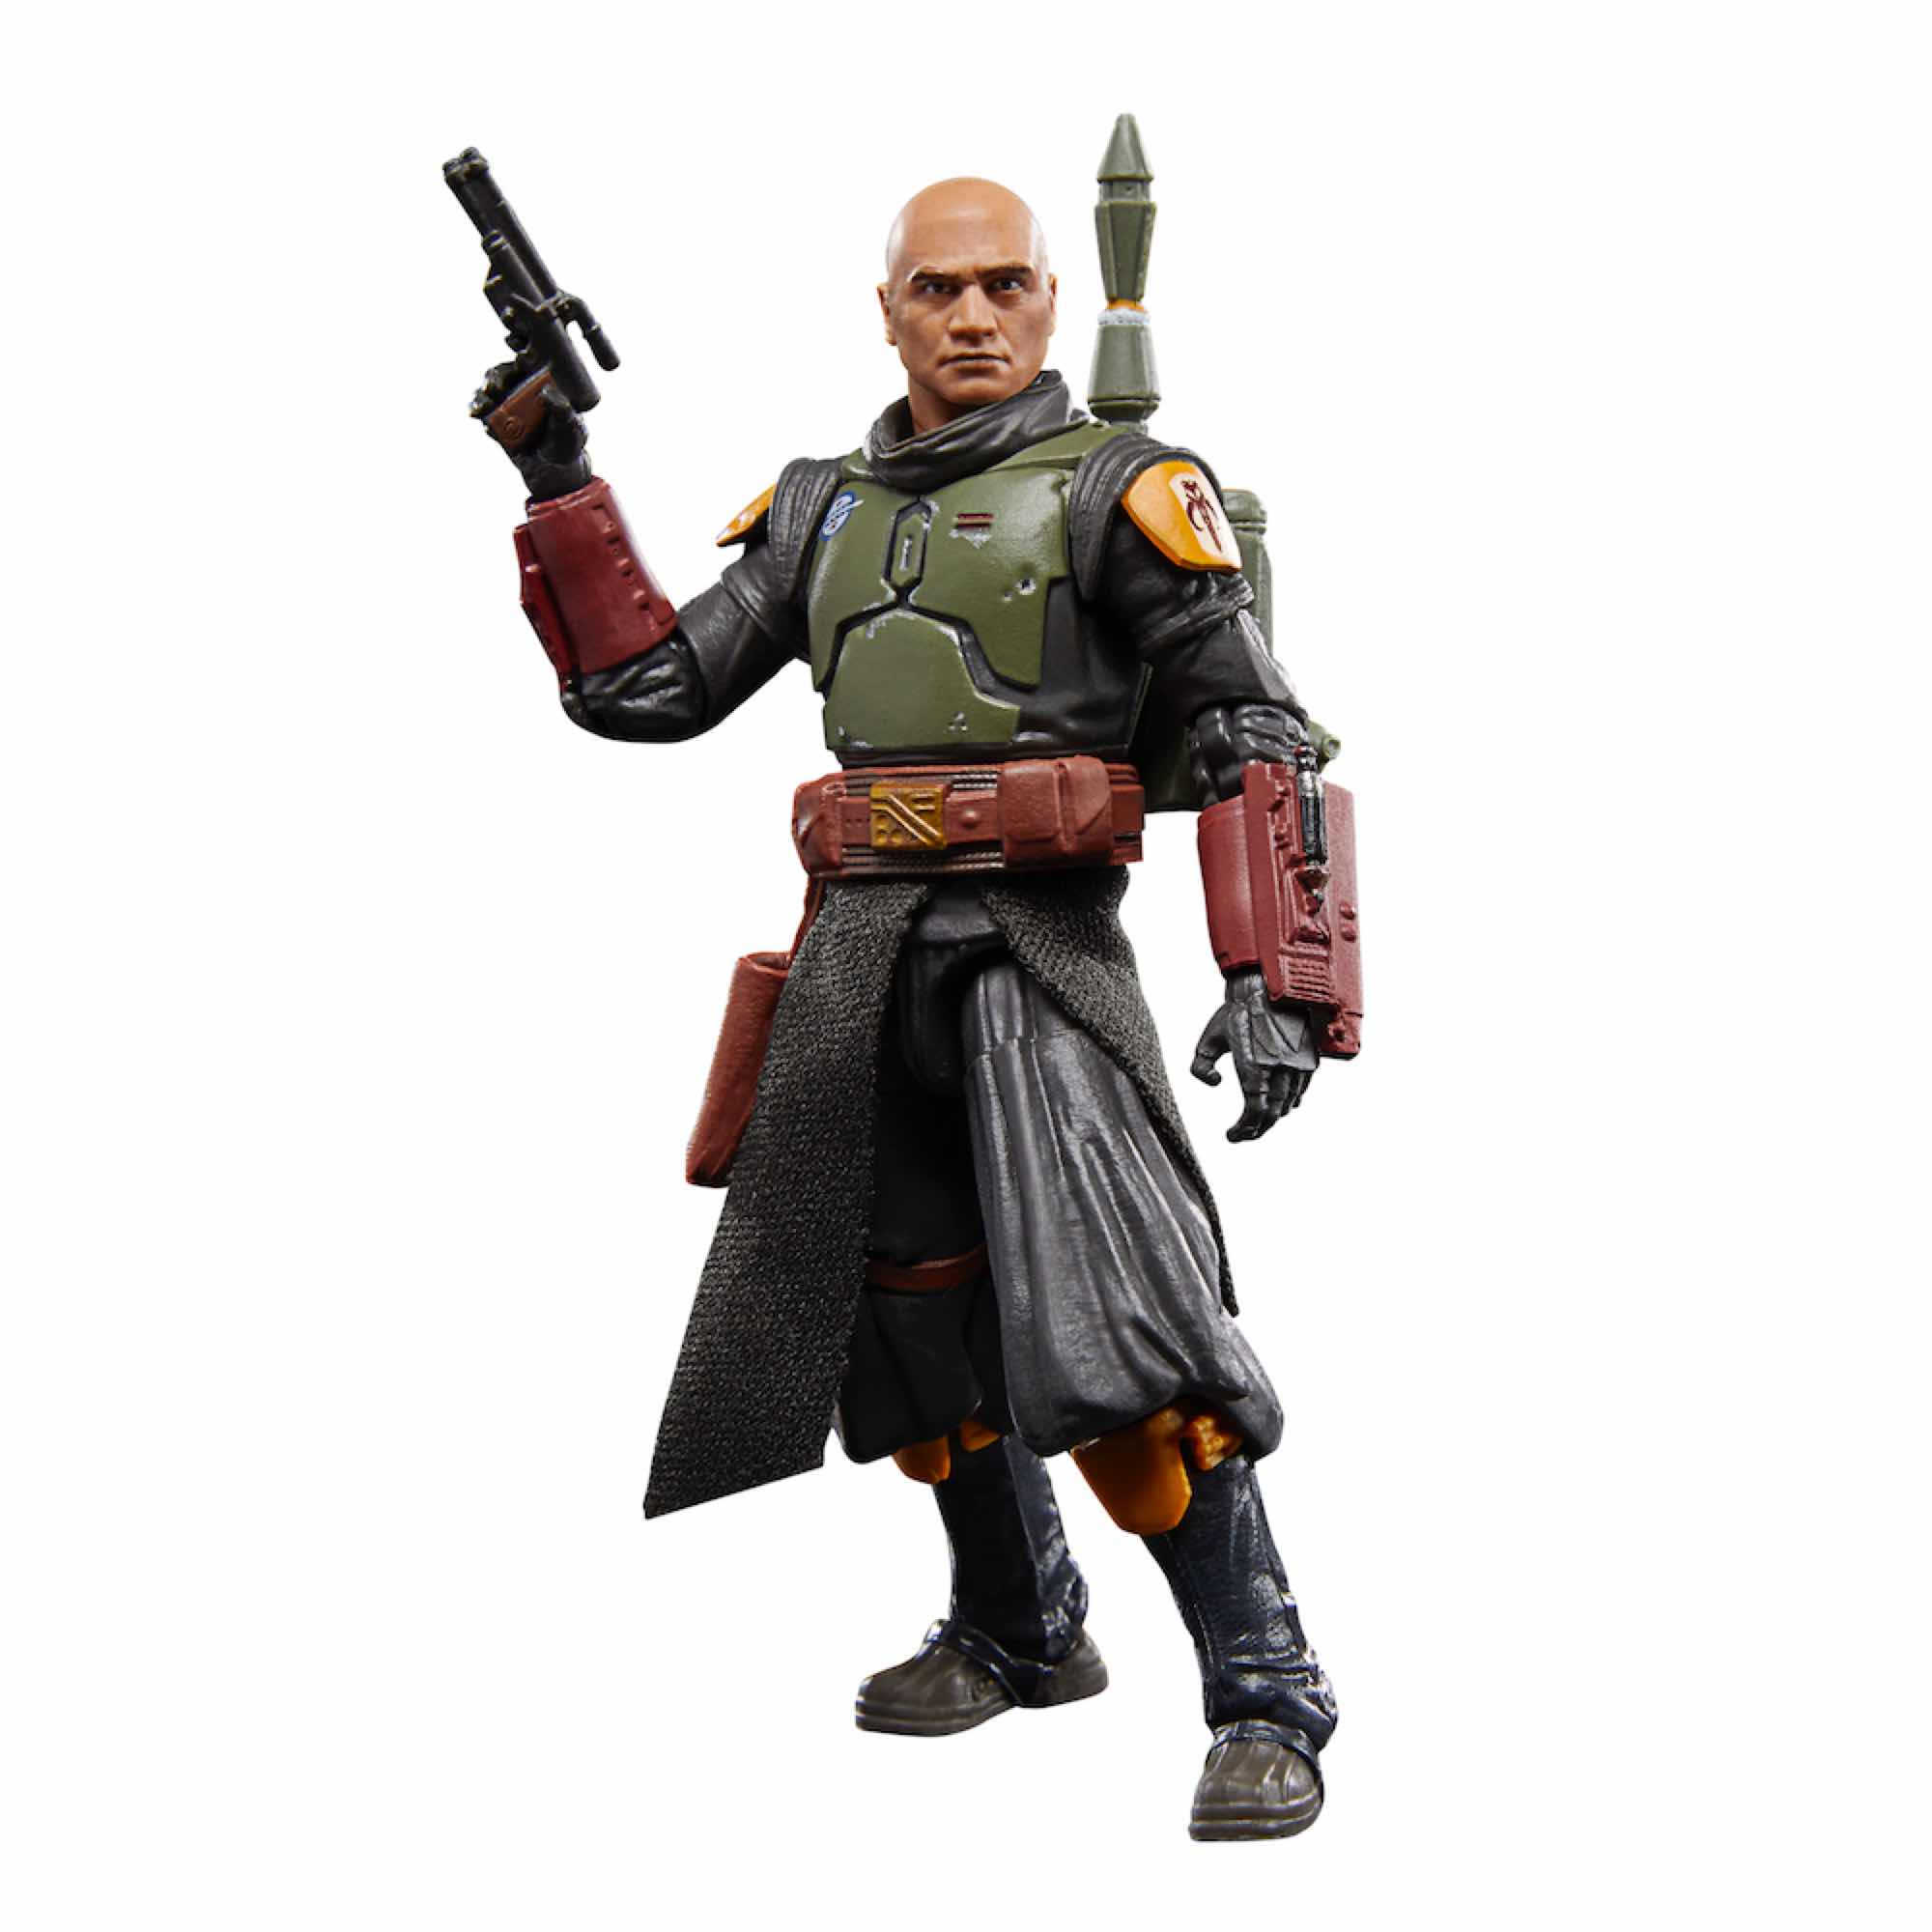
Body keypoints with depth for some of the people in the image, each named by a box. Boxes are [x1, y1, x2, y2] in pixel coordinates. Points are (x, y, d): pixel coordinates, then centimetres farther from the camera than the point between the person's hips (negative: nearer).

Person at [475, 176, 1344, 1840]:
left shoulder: (1118, 491, 1)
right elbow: (643, 688, 16)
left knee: (1114, 1330, -18)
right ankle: (1021, 1636, 33)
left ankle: (1269, 1706, -11)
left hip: (1038, 949, -6)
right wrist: (560, 485, 8)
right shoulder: (822, 510, 17)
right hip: (857, 955, 6)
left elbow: (1259, 742, -3)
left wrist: (1276, 978, -13)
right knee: (913, 1313, 14)